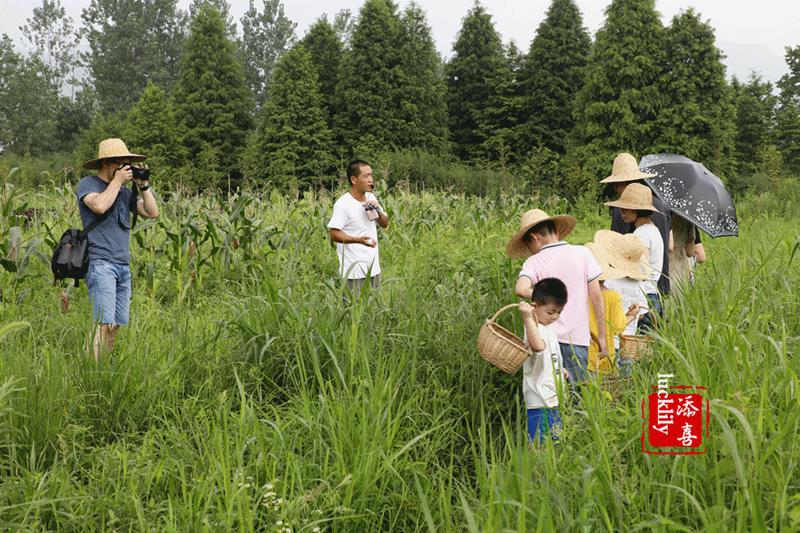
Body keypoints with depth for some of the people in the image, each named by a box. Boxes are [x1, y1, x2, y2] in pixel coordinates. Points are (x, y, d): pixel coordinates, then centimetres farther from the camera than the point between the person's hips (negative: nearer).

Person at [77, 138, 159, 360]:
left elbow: (152, 212, 17)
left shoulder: (123, 191, 21)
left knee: (117, 325, 2)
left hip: (124, 266, 7)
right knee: (104, 323, -18)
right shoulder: (88, 184, 1)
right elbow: (99, 206, -20)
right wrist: (117, 181, -8)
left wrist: (143, 185, 7)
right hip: (100, 264, -7)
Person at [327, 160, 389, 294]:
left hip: (374, 267, 7)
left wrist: (378, 211, -6)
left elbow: (385, 224, 15)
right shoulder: (343, 204, -14)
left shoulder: (371, 197, 9)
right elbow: (334, 234, -17)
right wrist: (358, 240, -31)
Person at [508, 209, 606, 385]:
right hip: (578, 339, 1)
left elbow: (520, 289, -23)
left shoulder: (534, 262, -2)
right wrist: (602, 336, 6)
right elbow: (596, 297, 1)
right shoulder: (582, 253, 2)